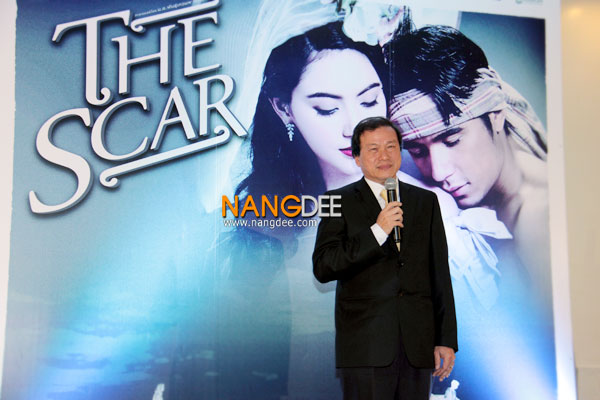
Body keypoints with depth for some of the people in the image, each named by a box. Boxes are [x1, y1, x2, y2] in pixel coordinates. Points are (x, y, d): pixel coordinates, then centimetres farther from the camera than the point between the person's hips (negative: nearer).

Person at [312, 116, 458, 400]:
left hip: (418, 345, 3)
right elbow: (322, 269, -8)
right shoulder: (340, 202, 3)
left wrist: (447, 339, 7)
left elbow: (440, 274, 12)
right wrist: (377, 232, -16)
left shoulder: (426, 201, 13)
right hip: (365, 346, -3)